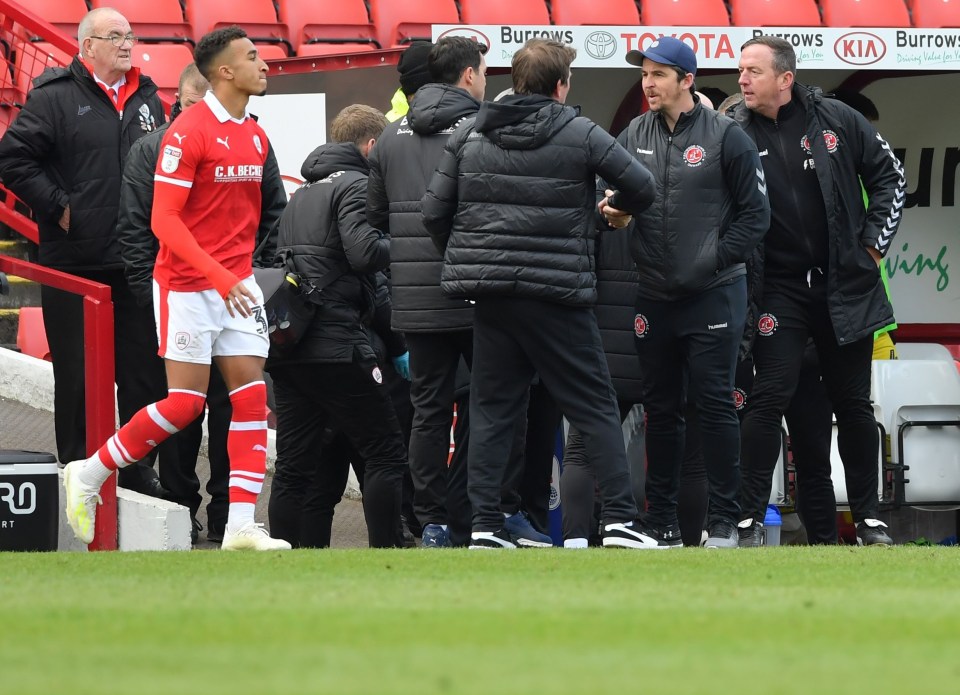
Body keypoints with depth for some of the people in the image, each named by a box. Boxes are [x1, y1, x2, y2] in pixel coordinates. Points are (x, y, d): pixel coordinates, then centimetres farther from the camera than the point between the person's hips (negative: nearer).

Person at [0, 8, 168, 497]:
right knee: (78, 374, 1)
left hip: (137, 263, 5)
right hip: (74, 263, -5)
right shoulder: (55, 97, -5)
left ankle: (138, 469, 15)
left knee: (143, 372, 6)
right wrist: (58, 207, -11)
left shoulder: (147, 99, 12)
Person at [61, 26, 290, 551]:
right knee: (185, 403, -7)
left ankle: (241, 526, -4)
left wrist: (243, 268, 11)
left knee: (251, 396, -3)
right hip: (186, 285, -7)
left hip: (237, 285, 7)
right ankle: (89, 474, 11)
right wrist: (220, 279, -23)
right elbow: (164, 219, -18)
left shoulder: (255, 137, 10)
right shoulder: (189, 132, -14)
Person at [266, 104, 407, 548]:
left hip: (288, 345, 8)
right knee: (386, 453, -2)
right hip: (336, 342, -8)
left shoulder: (303, 193, 22)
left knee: (293, 466, 8)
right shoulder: (355, 186, -5)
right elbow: (363, 251, -20)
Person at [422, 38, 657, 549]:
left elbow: (435, 211, 5)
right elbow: (641, 187, -3)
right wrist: (618, 205, 21)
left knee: (491, 410, 9)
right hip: (556, 293, -3)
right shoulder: (580, 134, -4)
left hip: (489, 294, 3)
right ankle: (619, 519, -2)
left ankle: (484, 524, 3)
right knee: (596, 408, 4)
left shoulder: (469, 135, 6)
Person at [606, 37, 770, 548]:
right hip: (655, 296, 4)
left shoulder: (724, 136, -5)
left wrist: (714, 261, -10)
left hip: (712, 295, -4)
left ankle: (723, 520, 2)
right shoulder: (633, 136, 7)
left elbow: (754, 213, -4)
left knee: (715, 404, -4)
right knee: (660, 408, 9)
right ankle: (661, 520, 16)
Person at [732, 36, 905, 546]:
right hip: (780, 289, -1)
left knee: (853, 404, 8)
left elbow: (889, 176, 6)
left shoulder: (836, 121, -2)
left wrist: (874, 241, 1)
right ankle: (748, 518, -4)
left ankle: (868, 518, 16)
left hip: (845, 288, 1)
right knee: (769, 399, -8)